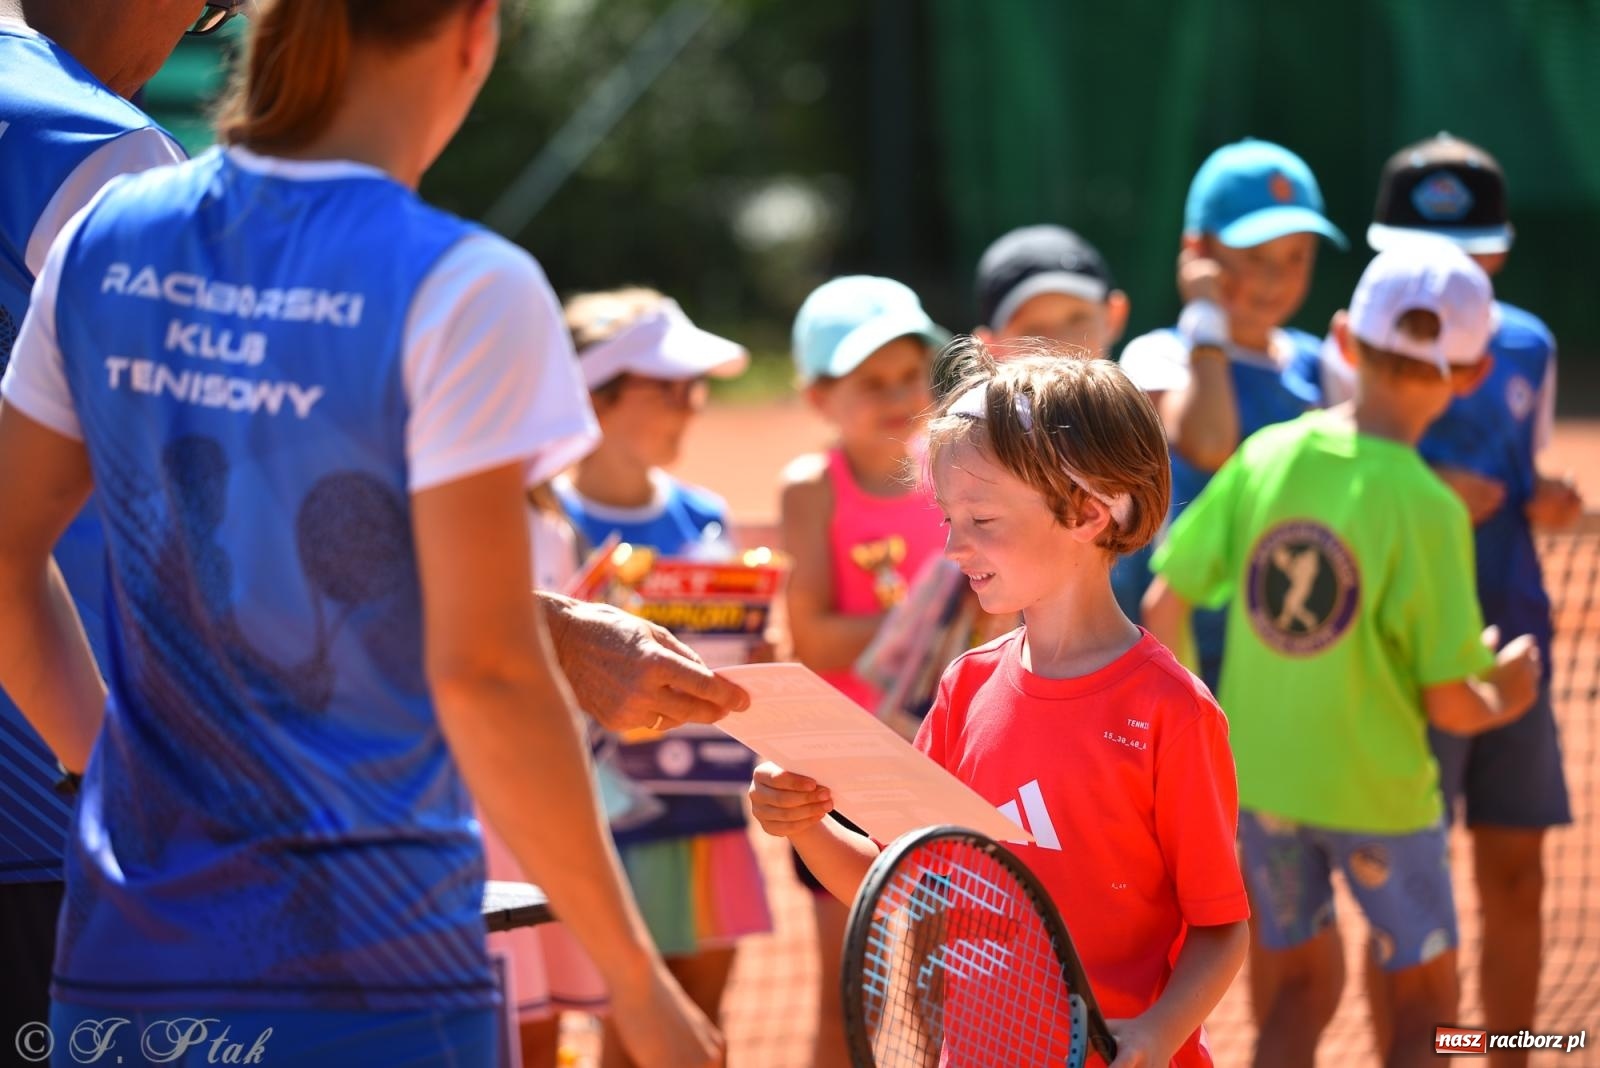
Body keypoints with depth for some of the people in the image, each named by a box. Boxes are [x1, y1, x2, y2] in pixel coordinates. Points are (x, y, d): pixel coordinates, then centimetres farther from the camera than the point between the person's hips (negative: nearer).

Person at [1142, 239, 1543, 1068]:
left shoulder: (1265, 456, -8)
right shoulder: (1428, 509, -19)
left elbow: (1162, 605, -4)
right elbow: (1449, 705, -16)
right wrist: (1506, 696, 7)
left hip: (1259, 777, 4)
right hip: (1377, 793, -4)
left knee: (1299, 988, 20)